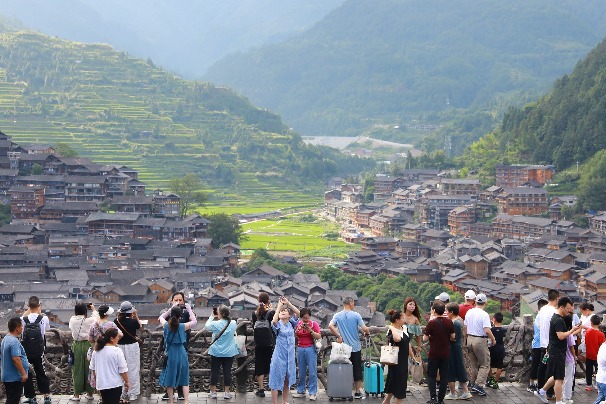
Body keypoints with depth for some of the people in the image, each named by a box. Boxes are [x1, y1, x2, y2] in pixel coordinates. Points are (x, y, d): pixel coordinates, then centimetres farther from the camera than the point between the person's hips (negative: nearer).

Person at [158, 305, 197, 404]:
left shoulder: (166, 325, -9)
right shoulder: (183, 326, -12)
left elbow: (161, 317, 14)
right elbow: (194, 321, 5)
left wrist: (172, 308, 12)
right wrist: (189, 309, 11)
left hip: (170, 354, 1)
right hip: (181, 354, -1)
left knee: (169, 379, 11)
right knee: (184, 379, 10)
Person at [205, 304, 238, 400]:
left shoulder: (215, 324, -14)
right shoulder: (233, 323, -6)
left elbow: (207, 326, 5)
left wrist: (212, 316, 14)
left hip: (216, 352, -2)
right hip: (229, 352, 2)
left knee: (215, 371, 7)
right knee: (227, 371, 5)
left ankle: (213, 392, 12)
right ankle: (227, 392, 8)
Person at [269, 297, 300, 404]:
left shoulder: (291, 323, 4)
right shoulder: (278, 325, -6)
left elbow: (298, 313, -8)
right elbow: (274, 321, -29)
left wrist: (288, 303, -14)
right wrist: (279, 306, -22)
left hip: (290, 356, 4)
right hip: (279, 356, -4)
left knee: (287, 380, 14)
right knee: (276, 381, -1)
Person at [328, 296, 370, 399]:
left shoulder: (337, 315, -1)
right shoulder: (356, 315, -7)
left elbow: (330, 326, -16)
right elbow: (364, 329, -12)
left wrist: (338, 336, -7)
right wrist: (367, 333, 10)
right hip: (355, 347, -2)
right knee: (357, 370, 8)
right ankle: (358, 392, 12)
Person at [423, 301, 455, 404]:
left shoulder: (431, 323, -15)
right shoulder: (449, 322, -3)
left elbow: (425, 338, -10)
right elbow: (453, 337, 4)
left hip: (433, 353, -3)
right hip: (445, 353, 3)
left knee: (431, 376, 7)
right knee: (444, 376, 11)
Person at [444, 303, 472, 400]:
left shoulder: (453, 323, -21)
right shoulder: (460, 320, 8)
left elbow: (452, 338, -24)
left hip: (452, 348, -9)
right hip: (459, 347, 9)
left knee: (451, 371, 2)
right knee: (460, 370, 15)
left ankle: (453, 394, 10)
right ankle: (466, 391, 16)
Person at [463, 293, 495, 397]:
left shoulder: (469, 312, 5)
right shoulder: (484, 315, -17)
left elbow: (465, 328, 12)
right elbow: (487, 330, -23)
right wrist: (493, 340, -8)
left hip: (470, 339, 7)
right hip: (480, 340, -7)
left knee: (473, 364, 16)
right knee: (485, 364, 2)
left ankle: (473, 385, 19)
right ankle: (478, 385, -8)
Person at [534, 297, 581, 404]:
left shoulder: (557, 318, 14)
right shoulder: (558, 320, -19)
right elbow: (561, 336, -26)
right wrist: (572, 330, -20)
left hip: (556, 352, 10)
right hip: (557, 353, -10)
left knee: (556, 376, 20)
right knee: (559, 379, -5)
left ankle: (541, 392, 30)